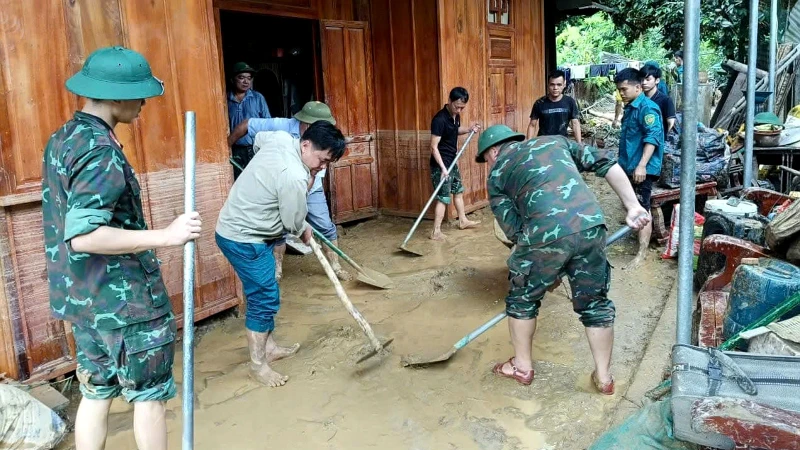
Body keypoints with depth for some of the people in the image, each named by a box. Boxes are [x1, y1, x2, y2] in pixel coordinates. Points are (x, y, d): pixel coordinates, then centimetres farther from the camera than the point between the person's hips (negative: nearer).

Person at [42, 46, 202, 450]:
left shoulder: (62, 139, 9)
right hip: (123, 299, -9)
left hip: (83, 296, 9)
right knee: (150, 396, 8)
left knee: (95, 394, 18)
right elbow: (83, 236, -30)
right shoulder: (101, 151, -22)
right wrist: (165, 236, -32)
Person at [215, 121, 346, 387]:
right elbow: (294, 223, -16)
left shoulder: (281, 138, -2)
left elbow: (258, 139, 23)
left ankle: (269, 347, 31)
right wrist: (305, 233, 6)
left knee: (264, 295, 18)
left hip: (237, 229, 10)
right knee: (265, 298, -4)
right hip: (243, 239, -10)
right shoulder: (294, 177, -29)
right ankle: (258, 364, 8)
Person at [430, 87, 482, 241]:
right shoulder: (439, 119, -25)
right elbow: (434, 147, -25)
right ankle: (436, 232, -1)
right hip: (440, 165, -9)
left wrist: (469, 129, 5)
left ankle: (463, 221, 38)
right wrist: (443, 168, -29)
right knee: (443, 198, -7)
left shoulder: (456, 115, 2)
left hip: (452, 161, 9)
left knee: (458, 191, 21)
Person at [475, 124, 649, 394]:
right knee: (596, 303, 21)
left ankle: (522, 367, 36)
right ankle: (604, 377, 33)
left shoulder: (496, 176, 18)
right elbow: (607, 164, 18)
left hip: (545, 235, -3)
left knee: (522, 299, 22)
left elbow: (514, 230, 12)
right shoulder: (555, 141, 27)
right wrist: (632, 206, 18)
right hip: (591, 225, 4)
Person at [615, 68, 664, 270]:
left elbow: (652, 138, -26)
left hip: (642, 169, -10)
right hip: (630, 167, 10)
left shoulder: (647, 108, -16)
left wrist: (642, 165, -35)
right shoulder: (630, 107, 15)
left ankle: (642, 254, -3)